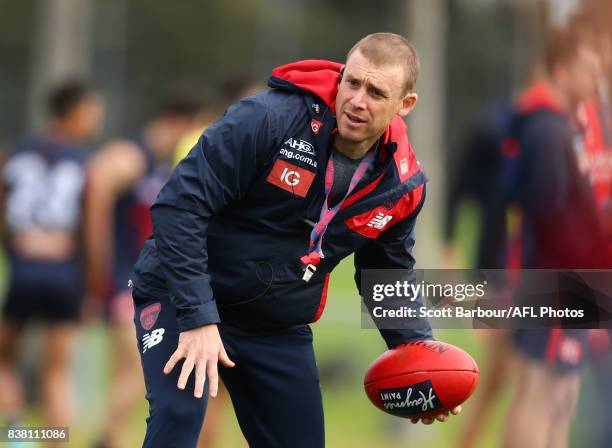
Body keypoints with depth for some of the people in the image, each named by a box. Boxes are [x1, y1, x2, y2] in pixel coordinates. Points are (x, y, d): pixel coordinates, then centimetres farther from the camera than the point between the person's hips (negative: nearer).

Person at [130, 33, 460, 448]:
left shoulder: (402, 185, -4)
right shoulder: (269, 119, -23)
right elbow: (179, 204, -24)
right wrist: (197, 318, -27)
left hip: (279, 330, 6)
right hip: (181, 297, -6)